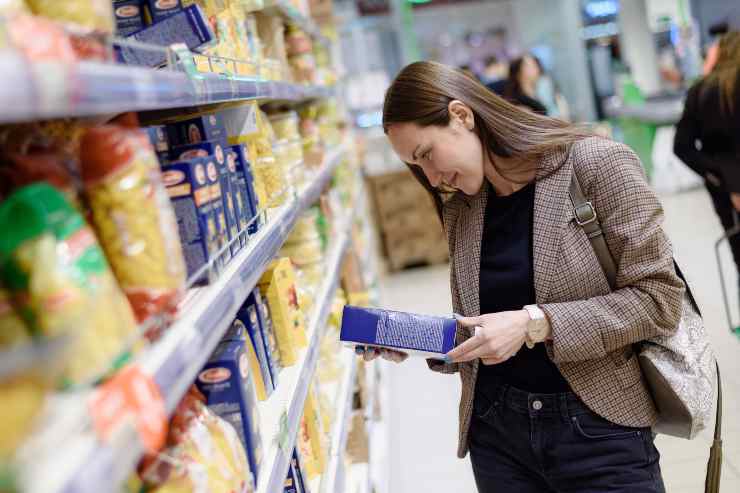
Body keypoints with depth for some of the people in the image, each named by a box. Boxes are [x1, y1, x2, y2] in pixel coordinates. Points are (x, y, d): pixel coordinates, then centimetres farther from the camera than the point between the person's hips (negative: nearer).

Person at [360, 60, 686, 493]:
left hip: (598, 427, -4)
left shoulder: (598, 164, -11)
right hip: (495, 429, 5)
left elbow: (659, 298, -13)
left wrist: (536, 323, -20)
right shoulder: (459, 209, 6)